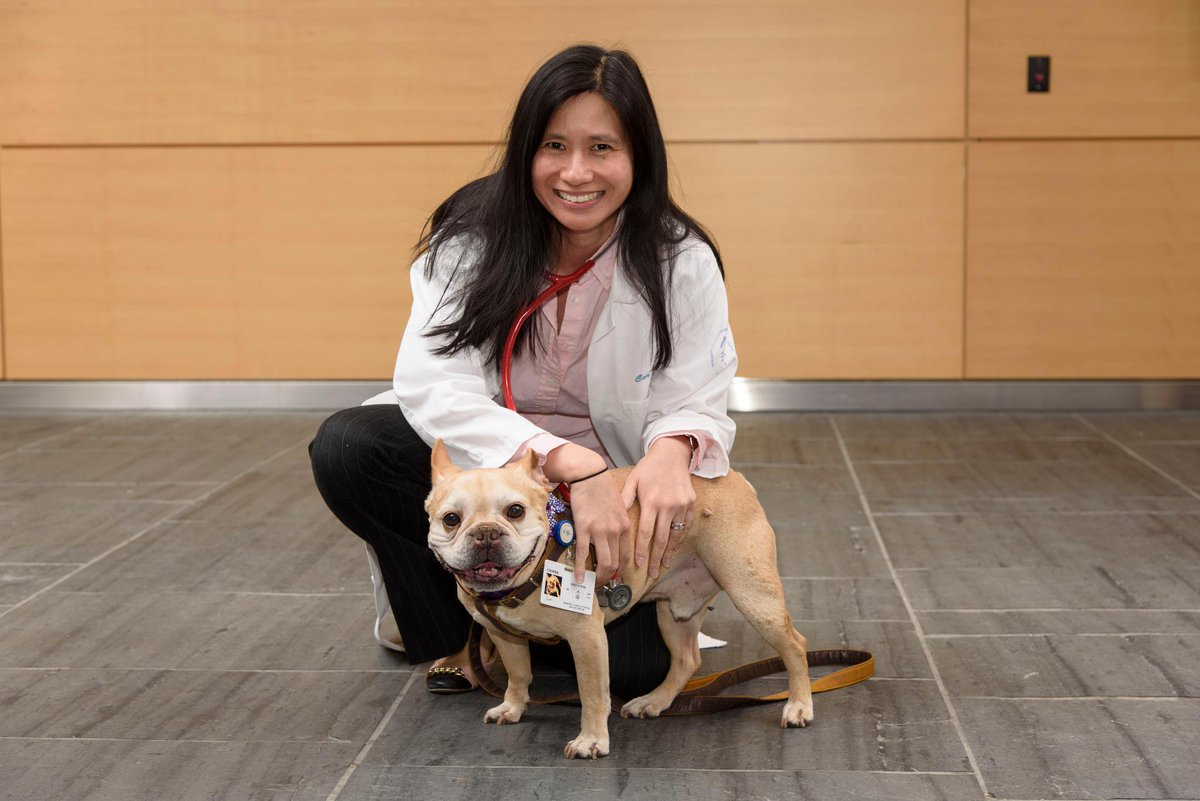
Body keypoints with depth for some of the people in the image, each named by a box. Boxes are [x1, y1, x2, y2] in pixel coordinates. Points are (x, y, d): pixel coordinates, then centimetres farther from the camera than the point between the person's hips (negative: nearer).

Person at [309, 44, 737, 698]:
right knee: (344, 449, -27)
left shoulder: (681, 262, -13)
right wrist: (570, 464, -41)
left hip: (619, 488, 0)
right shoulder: (471, 239, -14)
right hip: (485, 465, 1)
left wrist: (673, 450, -39)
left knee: (636, 665, -23)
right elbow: (432, 388, -27)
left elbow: (696, 406, -11)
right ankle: (453, 633, -3)